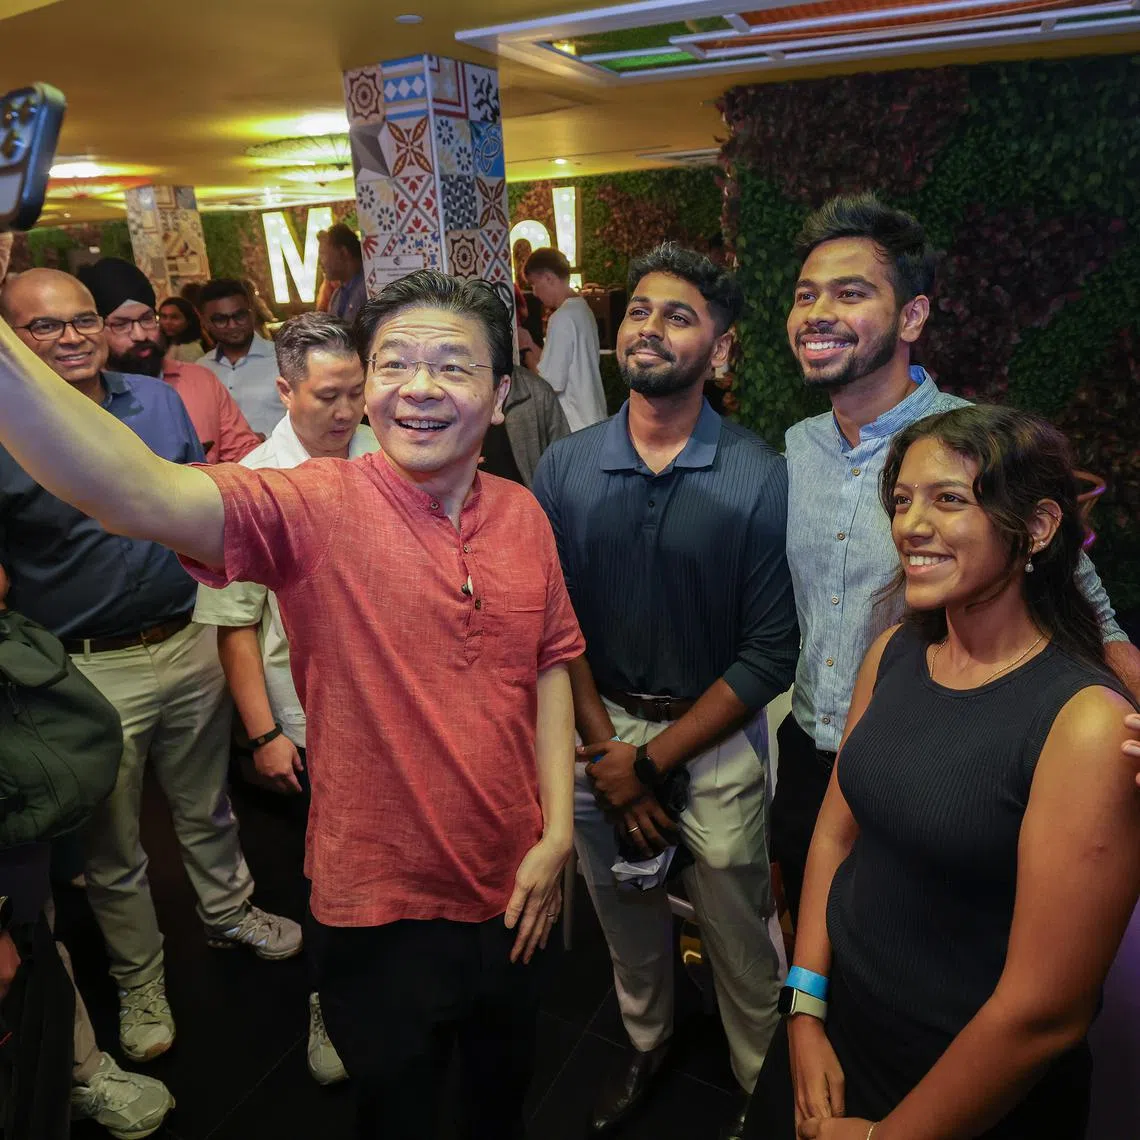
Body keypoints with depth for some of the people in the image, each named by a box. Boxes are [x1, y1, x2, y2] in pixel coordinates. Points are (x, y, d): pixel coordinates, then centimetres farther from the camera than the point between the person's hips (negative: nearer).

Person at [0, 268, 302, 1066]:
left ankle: (230, 912, 48)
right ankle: (139, 981, 38)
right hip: (90, 671, -3)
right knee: (113, 847, 15)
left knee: (207, 806, 23)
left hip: (189, 642, 4)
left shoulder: (160, 401, 1)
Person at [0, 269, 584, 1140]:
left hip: (511, 890, 4)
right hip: (382, 905, -3)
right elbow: (145, 495, -36)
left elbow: (549, 666, 2)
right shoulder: (316, 507, -19)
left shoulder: (524, 515, -5)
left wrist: (558, 832, -2)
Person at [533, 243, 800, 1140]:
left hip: (714, 743, -3)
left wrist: (650, 762, -15)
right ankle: (646, 1041, 53)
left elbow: (771, 652, -15)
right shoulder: (564, 469, -5)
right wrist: (605, 751, -9)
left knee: (740, 944, 14)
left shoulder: (757, 477, -15)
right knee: (626, 921, 24)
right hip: (600, 733, 3)